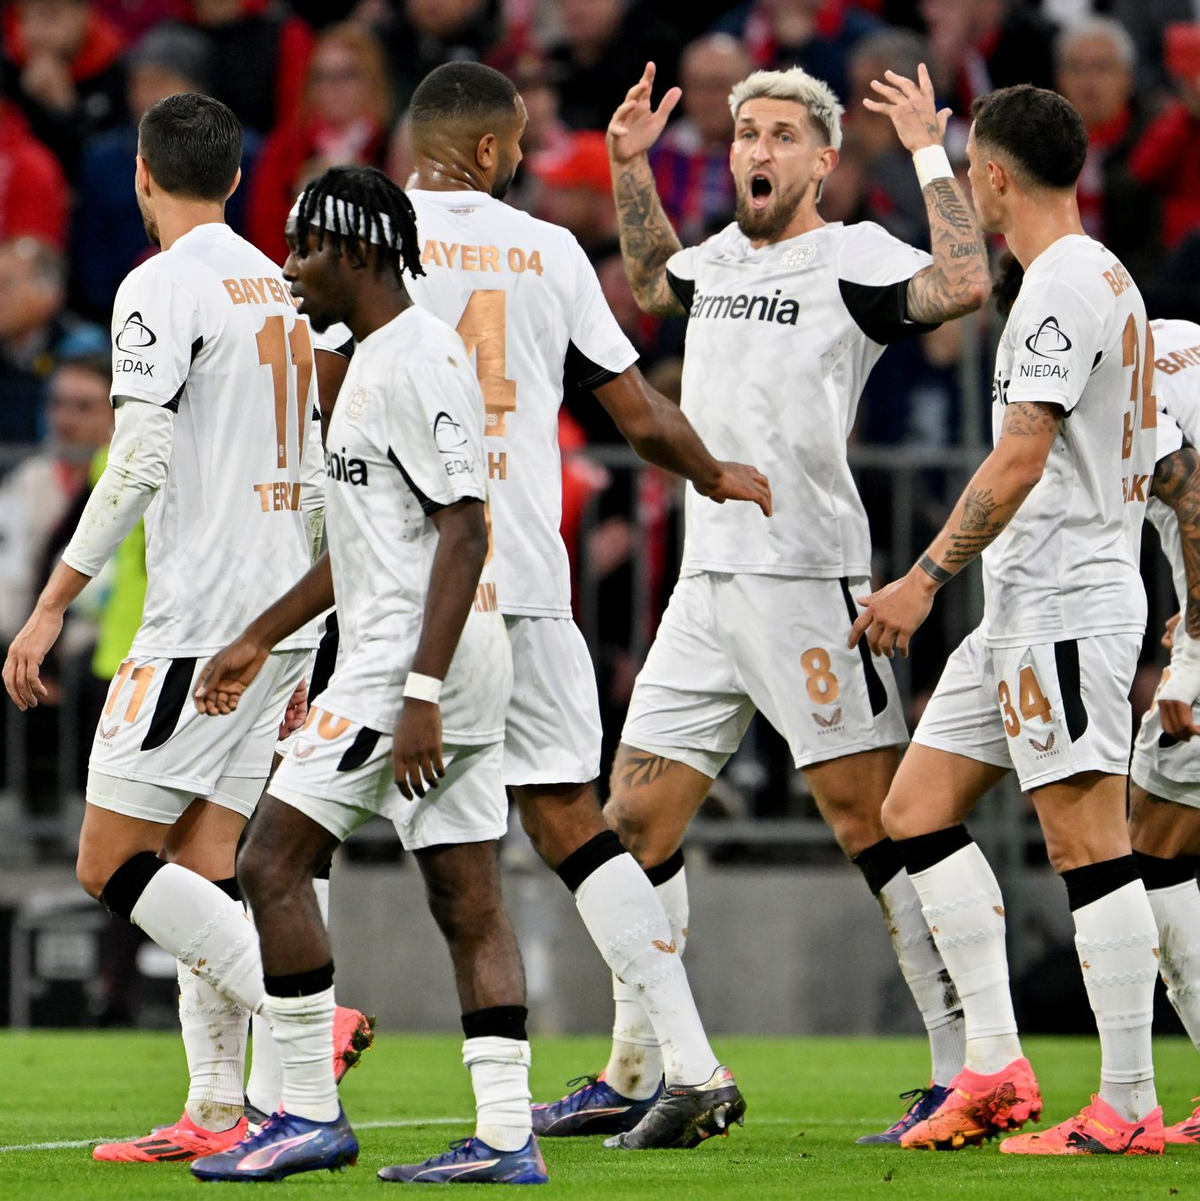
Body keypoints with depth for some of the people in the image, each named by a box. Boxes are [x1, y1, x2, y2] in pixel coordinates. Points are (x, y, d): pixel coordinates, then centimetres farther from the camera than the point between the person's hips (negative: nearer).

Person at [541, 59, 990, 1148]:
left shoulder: (853, 256, -5)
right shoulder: (721, 258, 16)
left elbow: (963, 285, -25)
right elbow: (651, 284, 40)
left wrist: (928, 151, -18)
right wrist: (630, 168, 29)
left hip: (807, 582, -8)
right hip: (707, 582, 8)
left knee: (874, 824, -10)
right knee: (637, 820, 8)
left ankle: (969, 1068, -8)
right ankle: (635, 1074, 17)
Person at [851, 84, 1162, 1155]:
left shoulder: (1062, 286, -14)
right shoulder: (1111, 279, 17)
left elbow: (1021, 458, -22)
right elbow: (1144, 456, 23)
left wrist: (928, 575, -21)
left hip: (1066, 608, -11)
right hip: (1024, 613, 11)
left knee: (1088, 843, -9)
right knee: (918, 812, 9)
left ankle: (1129, 1106, -7)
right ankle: (995, 1068, 6)